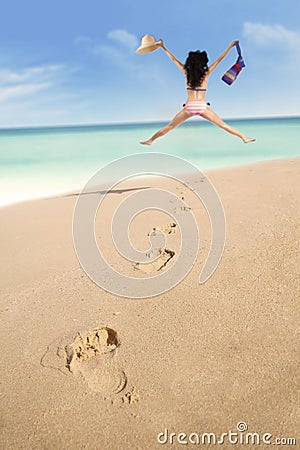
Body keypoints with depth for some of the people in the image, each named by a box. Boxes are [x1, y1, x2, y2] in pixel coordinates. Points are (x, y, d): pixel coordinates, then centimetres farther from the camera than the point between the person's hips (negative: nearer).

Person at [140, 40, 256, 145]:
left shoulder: (187, 72, 4)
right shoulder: (206, 73, 2)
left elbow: (174, 59, 11)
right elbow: (219, 59, 8)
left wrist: (163, 47, 19)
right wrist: (230, 46, 16)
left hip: (189, 107, 1)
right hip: (202, 107, 0)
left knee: (170, 126, 10)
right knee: (223, 125, 6)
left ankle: (151, 140, 13)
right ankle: (244, 137, 11)